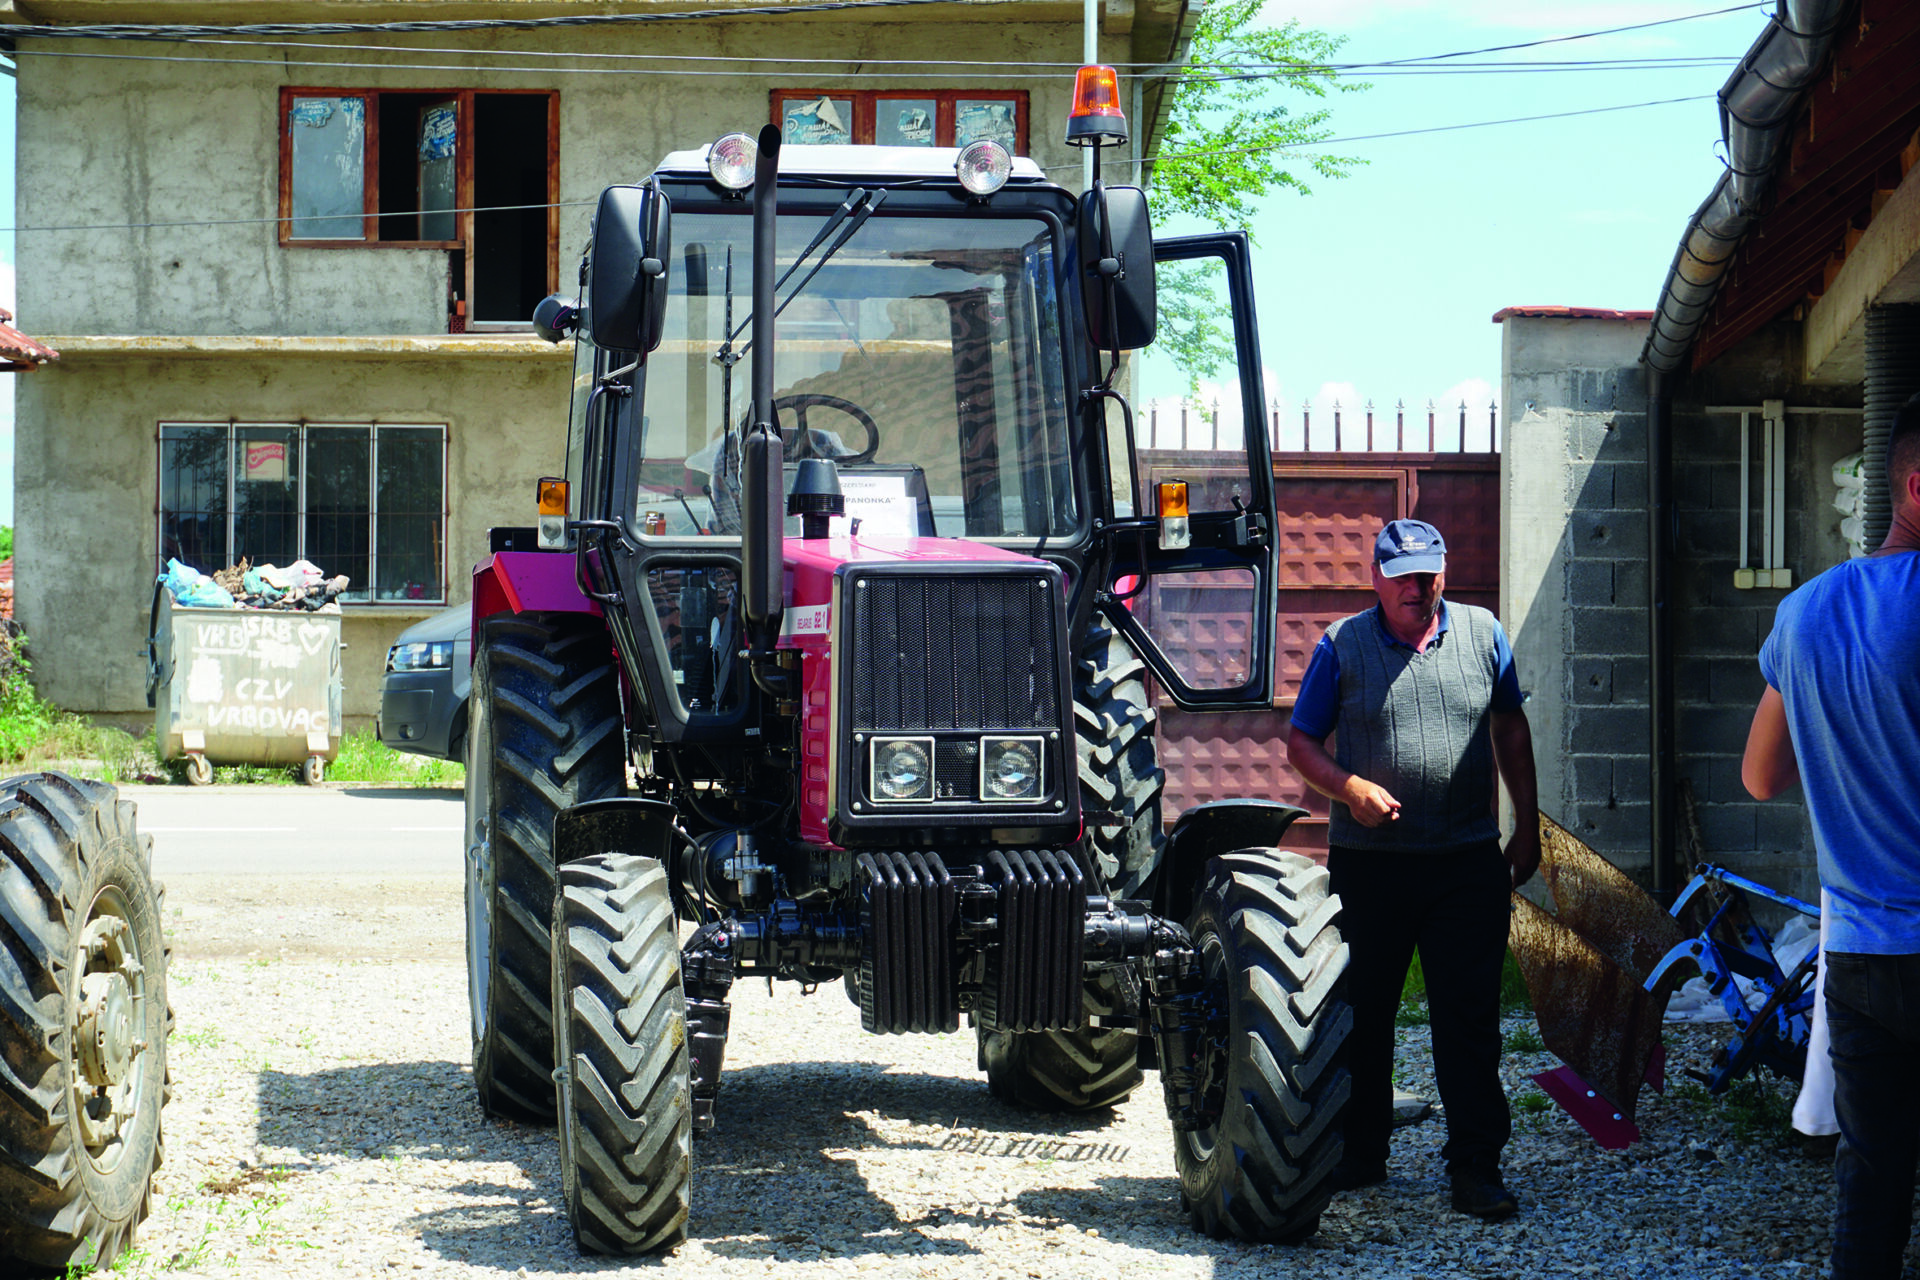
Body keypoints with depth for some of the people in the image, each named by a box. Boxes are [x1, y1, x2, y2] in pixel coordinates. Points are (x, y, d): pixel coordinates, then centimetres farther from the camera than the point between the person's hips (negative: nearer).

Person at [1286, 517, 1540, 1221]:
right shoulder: (1342, 645, 0)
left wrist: (1527, 826, 12)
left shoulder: (1482, 634, 6)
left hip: (1468, 864, 0)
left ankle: (1475, 1165, 4)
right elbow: (1301, 743, 3)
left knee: (1469, 1016, -2)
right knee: (1362, 1013, 10)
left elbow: (1511, 728, 15)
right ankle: (1359, 1154, 25)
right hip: (1367, 863, 0)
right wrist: (1349, 788, -15)